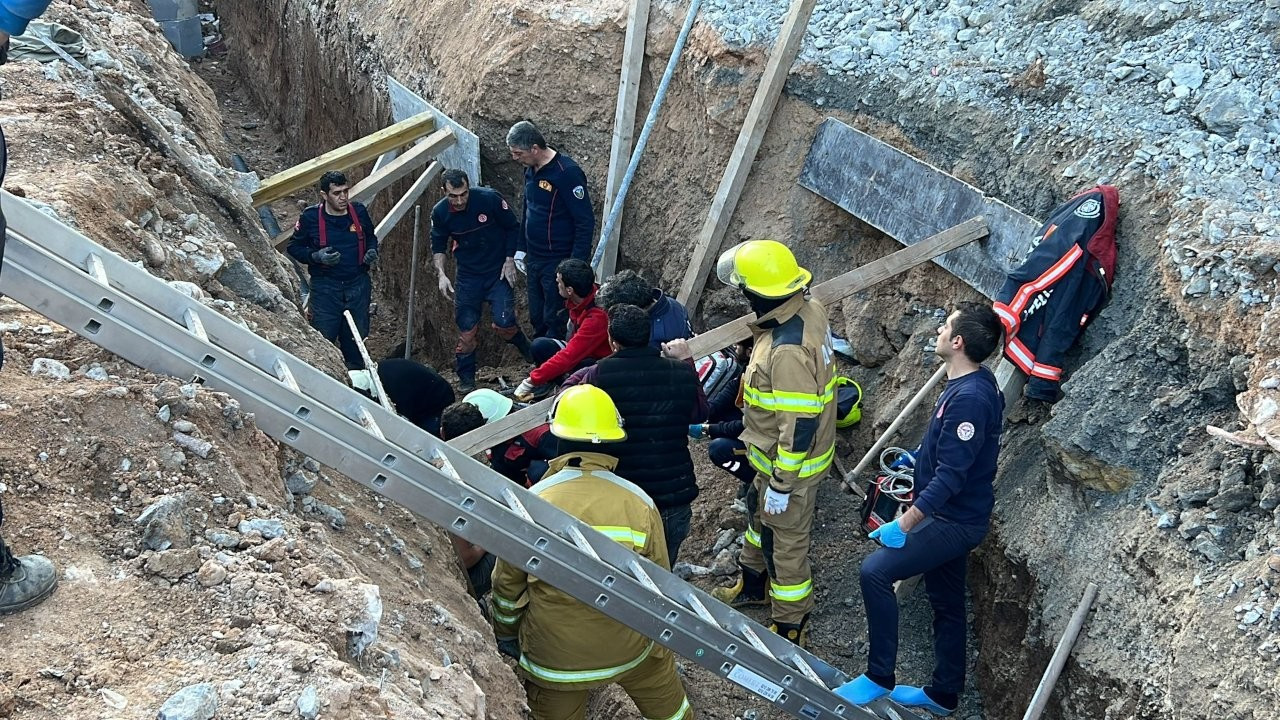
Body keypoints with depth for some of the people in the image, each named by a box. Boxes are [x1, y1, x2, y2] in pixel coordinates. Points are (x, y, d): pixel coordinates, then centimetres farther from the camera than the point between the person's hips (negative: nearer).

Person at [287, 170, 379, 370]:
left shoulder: (359, 211, 0)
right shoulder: (310, 217, -8)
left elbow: (371, 238, 18)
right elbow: (294, 247, 2)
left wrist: (372, 251, -4)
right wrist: (315, 257, -17)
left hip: (357, 284, 3)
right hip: (325, 287, -3)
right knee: (324, 338, -2)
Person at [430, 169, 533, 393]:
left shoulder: (489, 199, -19)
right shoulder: (440, 212, -10)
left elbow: (513, 228, -4)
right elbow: (438, 246, 6)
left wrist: (509, 260, -7)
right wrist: (442, 274, -7)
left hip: (498, 272, -2)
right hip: (468, 275, 2)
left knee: (504, 323, -12)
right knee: (466, 328, 2)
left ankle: (530, 353, 17)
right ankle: (466, 379, 17)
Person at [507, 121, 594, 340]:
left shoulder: (567, 172, -21)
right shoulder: (531, 170, 5)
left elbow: (585, 221, -21)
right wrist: (520, 248, 18)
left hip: (559, 262, -8)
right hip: (534, 259, 8)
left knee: (555, 321, 1)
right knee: (537, 319, 18)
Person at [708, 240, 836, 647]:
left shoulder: (788, 350, -37)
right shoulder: (808, 308, -10)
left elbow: (799, 426, -31)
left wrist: (781, 484, -22)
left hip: (791, 463, -10)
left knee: (786, 543, 10)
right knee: (760, 514, 30)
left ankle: (790, 627, 31)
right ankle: (754, 586, 55)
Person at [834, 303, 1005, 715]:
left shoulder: (971, 397, -27)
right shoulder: (969, 385, 5)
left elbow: (951, 475, -29)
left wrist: (905, 524, -28)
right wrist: (917, 458, 33)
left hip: (954, 520, -10)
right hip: (950, 515, 11)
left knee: (875, 571, -19)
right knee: (946, 603, 19)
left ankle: (879, 677, -7)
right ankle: (943, 694, 32)